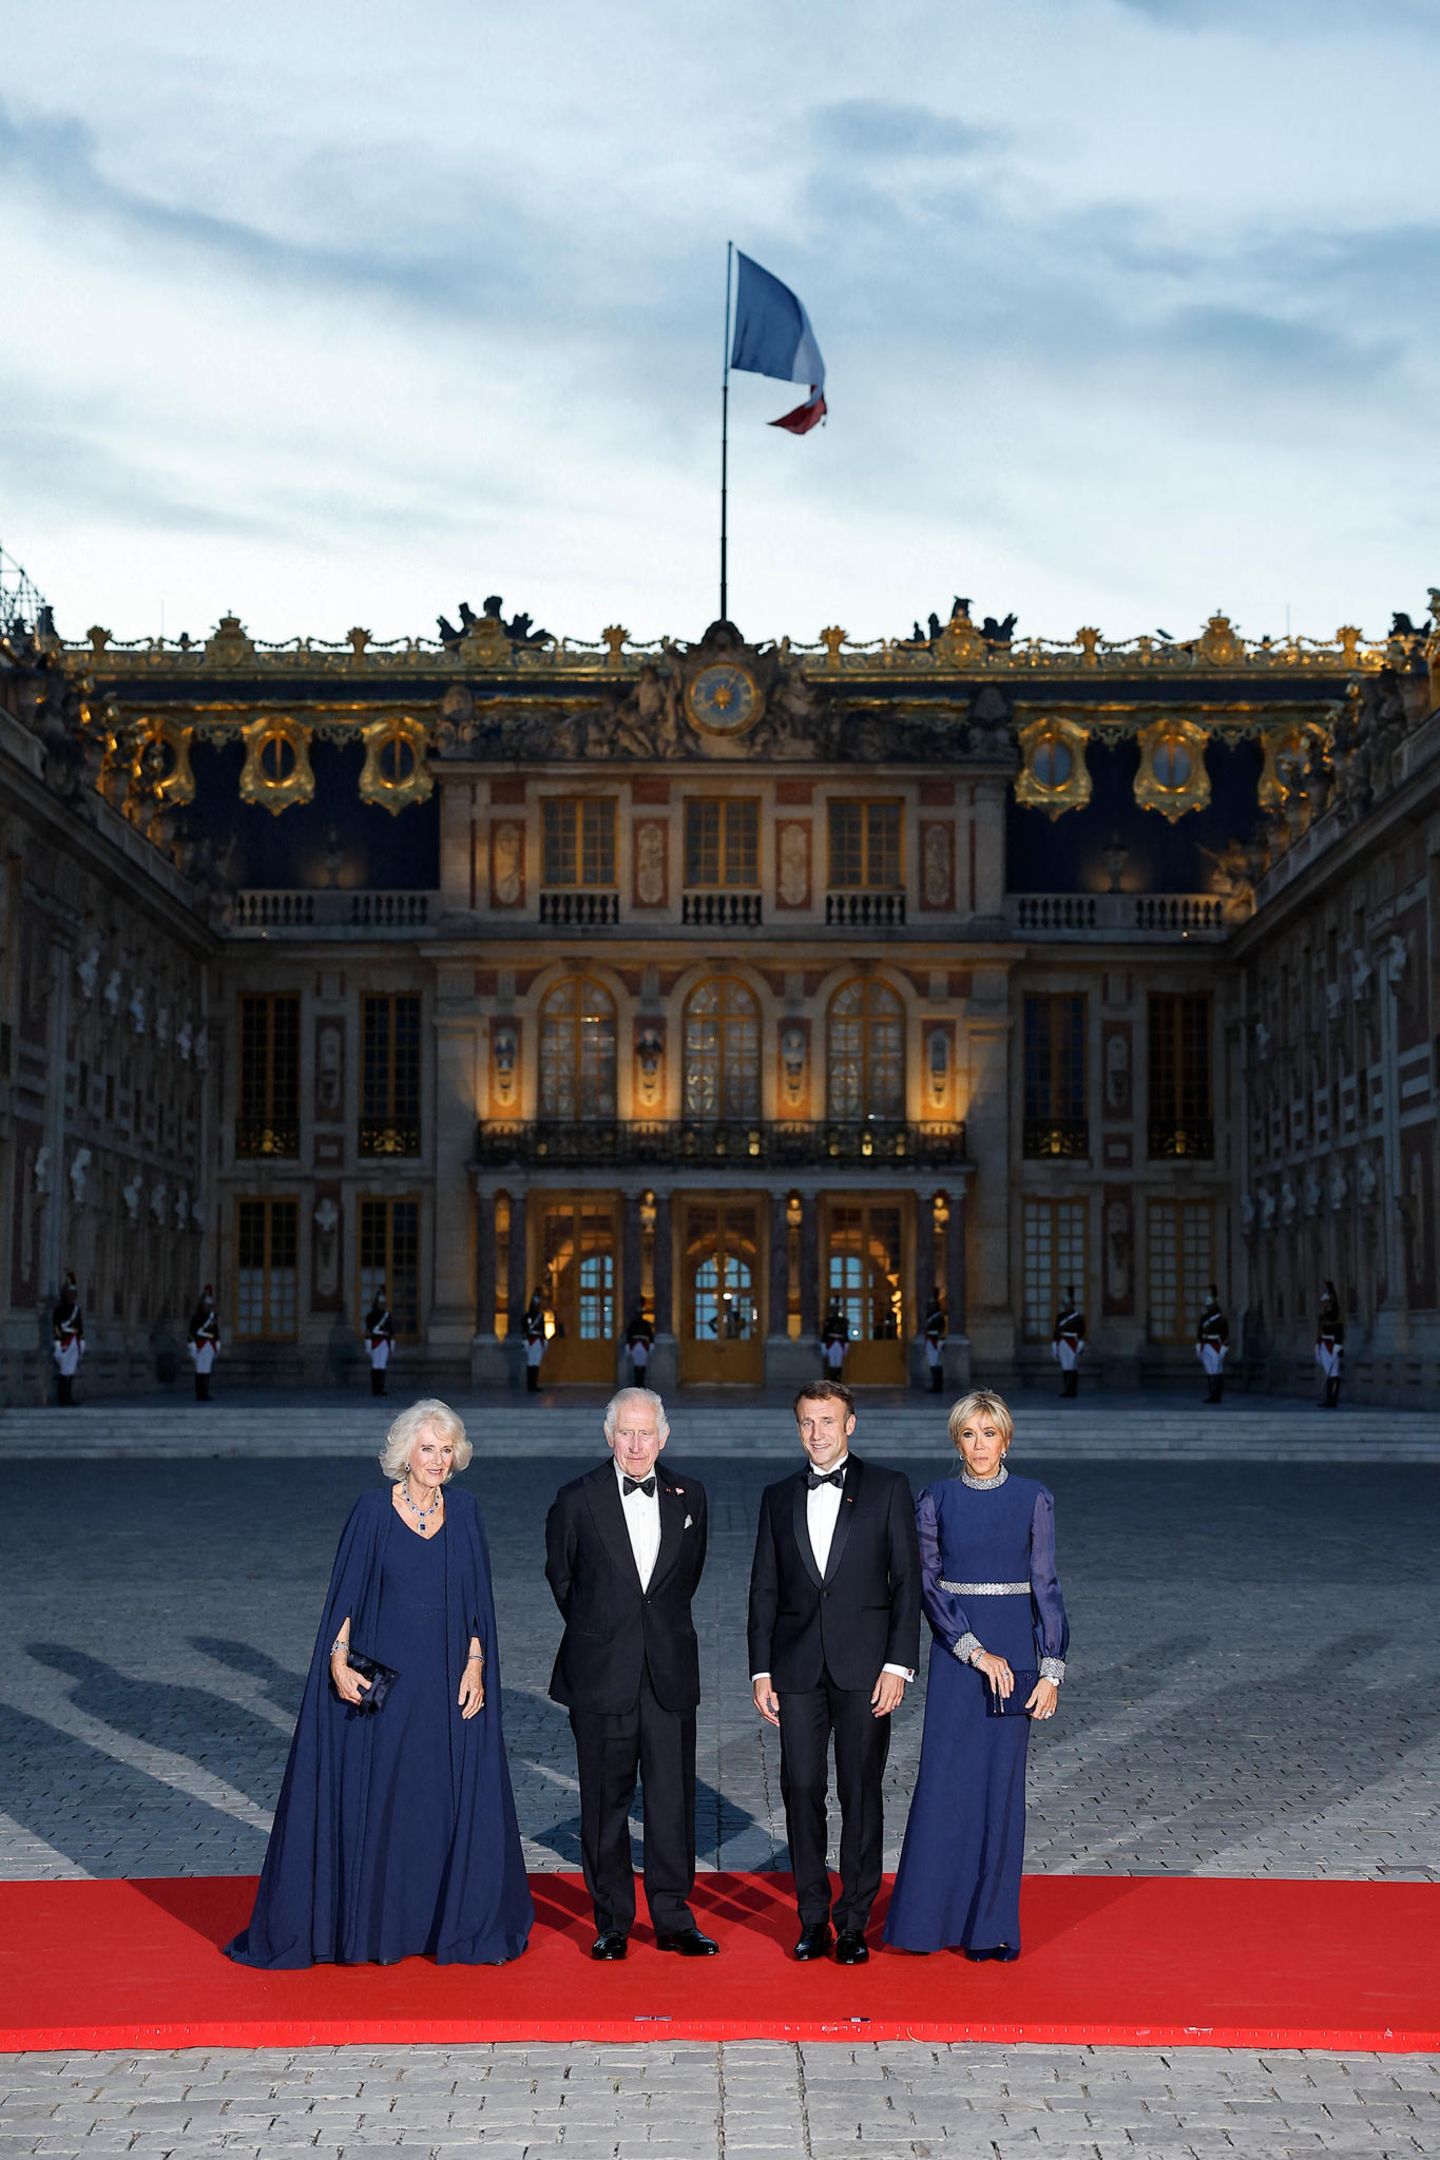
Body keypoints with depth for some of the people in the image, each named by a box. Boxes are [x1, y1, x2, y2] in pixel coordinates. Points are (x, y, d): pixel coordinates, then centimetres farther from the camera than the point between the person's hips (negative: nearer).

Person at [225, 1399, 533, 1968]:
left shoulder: (463, 1510, 4)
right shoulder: (373, 1510, -4)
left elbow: (478, 1598, 6)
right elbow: (345, 1592, -3)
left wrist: (475, 1666, -2)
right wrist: (338, 1662, -13)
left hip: (448, 1682, 3)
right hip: (381, 1681, -3)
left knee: (458, 1803, 5)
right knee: (372, 1802, 3)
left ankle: (462, 1923, 18)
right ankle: (374, 1927, 14)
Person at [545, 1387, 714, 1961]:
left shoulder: (689, 1496, 5)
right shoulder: (577, 1499, -3)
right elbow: (560, 1576, 10)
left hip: (670, 1672, 2)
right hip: (601, 1675, -2)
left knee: (673, 1798, 2)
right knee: (605, 1801, 5)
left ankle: (673, 1919, 12)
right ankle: (612, 1922, 15)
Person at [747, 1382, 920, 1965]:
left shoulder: (888, 1488, 3)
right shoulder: (779, 1497, 11)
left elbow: (907, 1581, 0)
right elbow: (764, 1589, 11)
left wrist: (898, 1664, -8)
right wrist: (761, 1671, 4)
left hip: (864, 1666, -2)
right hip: (798, 1668, 2)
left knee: (860, 1792, 1)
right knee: (802, 1789, 1)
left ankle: (854, 1922, 10)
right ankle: (813, 1919, 12)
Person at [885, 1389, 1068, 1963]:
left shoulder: (1033, 1499, 0)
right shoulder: (936, 1500, 2)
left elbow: (1046, 1586, 0)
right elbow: (929, 1583, -3)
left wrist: (1052, 1670, -6)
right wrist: (977, 1652, -12)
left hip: (1014, 1651, 0)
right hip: (954, 1650, 1)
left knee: (1001, 1780, 2)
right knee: (944, 1778, -1)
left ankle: (991, 1924, 11)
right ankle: (930, 1914, 11)